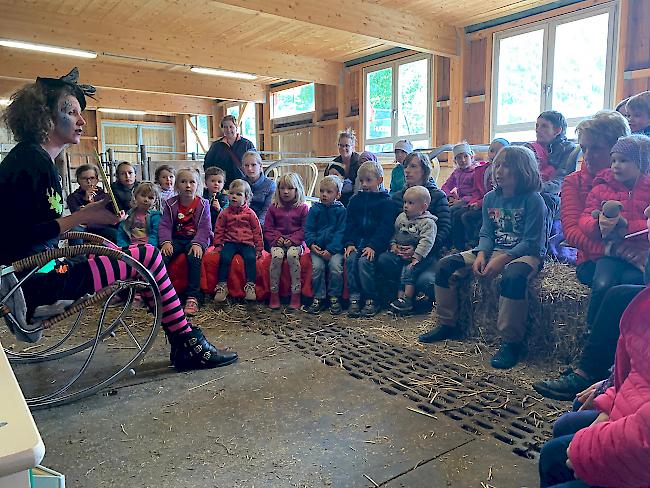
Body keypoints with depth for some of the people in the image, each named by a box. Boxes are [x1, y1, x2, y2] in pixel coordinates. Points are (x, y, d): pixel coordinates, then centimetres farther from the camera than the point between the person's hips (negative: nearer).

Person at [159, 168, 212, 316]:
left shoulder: (203, 204, 0)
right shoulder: (171, 204, 6)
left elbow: (204, 228, -6)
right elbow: (164, 225, 0)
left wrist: (197, 243, -23)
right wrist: (166, 241, -18)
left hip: (196, 239, -2)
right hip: (176, 239, 3)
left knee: (194, 257, -32)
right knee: (162, 255, -25)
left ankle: (193, 297, -29)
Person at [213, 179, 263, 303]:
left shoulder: (250, 213, 4)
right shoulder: (225, 213, 6)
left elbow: (257, 231, 7)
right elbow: (219, 230, 12)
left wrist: (259, 248, 5)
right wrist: (217, 245, 7)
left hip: (247, 243, -1)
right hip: (230, 242, 1)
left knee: (250, 258, -27)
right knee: (224, 257, -25)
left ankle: (250, 286, -22)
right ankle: (222, 286, -18)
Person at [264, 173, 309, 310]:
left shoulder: (303, 208, 5)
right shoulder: (274, 207, 11)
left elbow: (305, 229, 0)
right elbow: (268, 229, 9)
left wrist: (292, 239, -13)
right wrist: (276, 238, -9)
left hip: (296, 242, -2)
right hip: (278, 242, 2)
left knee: (292, 255, -33)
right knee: (277, 256, -30)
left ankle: (296, 294, -25)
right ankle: (274, 294, -20)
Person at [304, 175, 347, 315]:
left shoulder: (341, 210, 2)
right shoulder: (314, 209, 9)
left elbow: (341, 233, -4)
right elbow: (308, 229, 7)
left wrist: (330, 249, -16)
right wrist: (312, 244, -12)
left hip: (335, 248, -1)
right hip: (317, 248, 2)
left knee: (335, 265, -25)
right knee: (317, 266, -22)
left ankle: (334, 298, -9)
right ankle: (318, 298, -8)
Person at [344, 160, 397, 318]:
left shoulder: (386, 202, 0)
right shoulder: (355, 200, 15)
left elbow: (385, 228, -9)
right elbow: (350, 225, 11)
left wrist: (373, 246, -21)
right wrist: (349, 243, -5)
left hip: (376, 243, -4)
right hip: (358, 241, 5)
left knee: (364, 261, -27)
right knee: (351, 259, -22)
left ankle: (371, 300, -14)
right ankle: (354, 298, -16)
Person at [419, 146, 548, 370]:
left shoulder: (533, 200, -11)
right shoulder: (491, 198, 8)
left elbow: (531, 242, -16)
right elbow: (487, 234, 8)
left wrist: (502, 259, -25)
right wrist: (481, 254, -12)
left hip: (527, 254, -6)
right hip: (494, 251, 7)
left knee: (513, 276, -41)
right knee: (446, 265, -5)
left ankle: (510, 343, -27)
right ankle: (447, 324, 5)